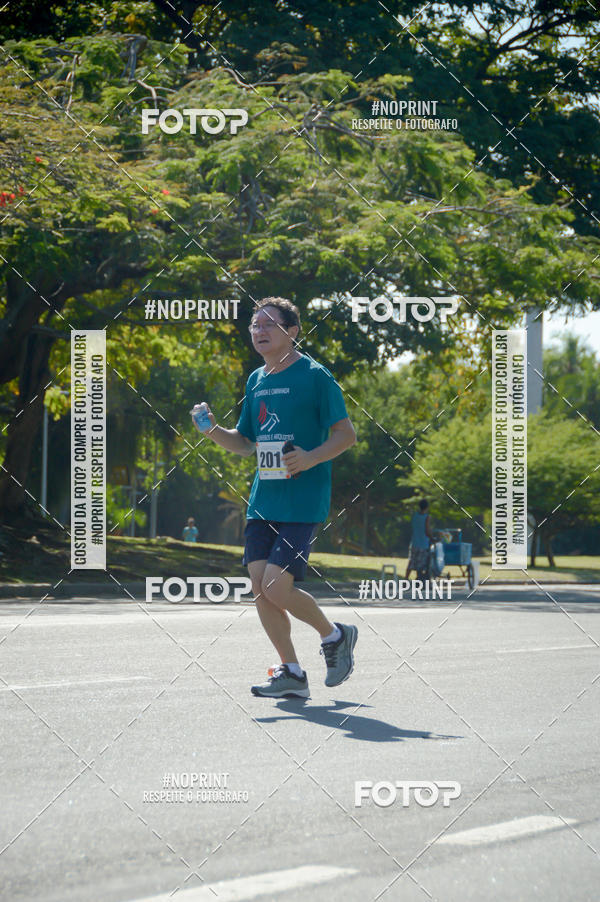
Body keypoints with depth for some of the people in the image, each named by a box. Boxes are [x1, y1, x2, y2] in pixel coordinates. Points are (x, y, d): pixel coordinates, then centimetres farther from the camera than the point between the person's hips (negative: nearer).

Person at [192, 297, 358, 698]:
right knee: (260, 587, 1)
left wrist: (311, 458, -23)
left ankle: (336, 635, 11)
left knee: (277, 588, -14)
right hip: (263, 501, 7)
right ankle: (291, 672, 11)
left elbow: (346, 433, -8)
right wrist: (214, 430, 3)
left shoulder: (314, 376, -6)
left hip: (303, 503, -7)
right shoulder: (256, 381, 15)